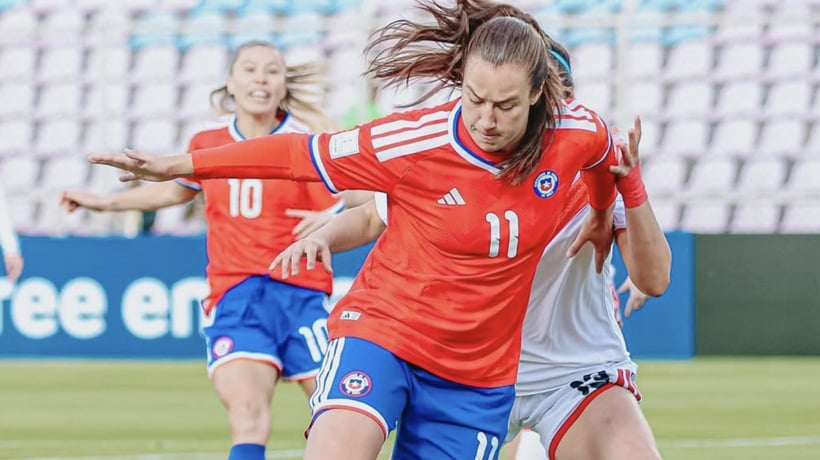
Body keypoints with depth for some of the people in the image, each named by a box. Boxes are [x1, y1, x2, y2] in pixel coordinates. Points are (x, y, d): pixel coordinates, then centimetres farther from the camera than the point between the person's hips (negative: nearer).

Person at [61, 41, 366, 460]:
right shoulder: (207, 145, 9)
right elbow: (177, 189, 31)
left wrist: (327, 226, -27)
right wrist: (107, 202, 34)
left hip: (300, 294, -1)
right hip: (235, 297, 1)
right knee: (246, 415, -21)